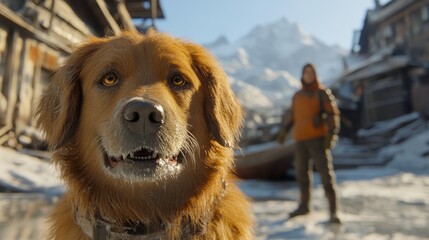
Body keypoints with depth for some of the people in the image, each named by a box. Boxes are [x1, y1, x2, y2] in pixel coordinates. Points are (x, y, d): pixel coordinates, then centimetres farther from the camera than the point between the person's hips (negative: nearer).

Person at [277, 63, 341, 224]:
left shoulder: (323, 93, 1)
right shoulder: (297, 96, 15)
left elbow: (333, 114, -8)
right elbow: (292, 115, 24)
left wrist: (331, 134, -22)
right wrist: (284, 130, 10)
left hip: (318, 139, -5)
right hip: (301, 141, 5)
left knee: (326, 173, -10)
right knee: (302, 172, 11)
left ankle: (333, 212, -4)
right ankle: (304, 206, 26)